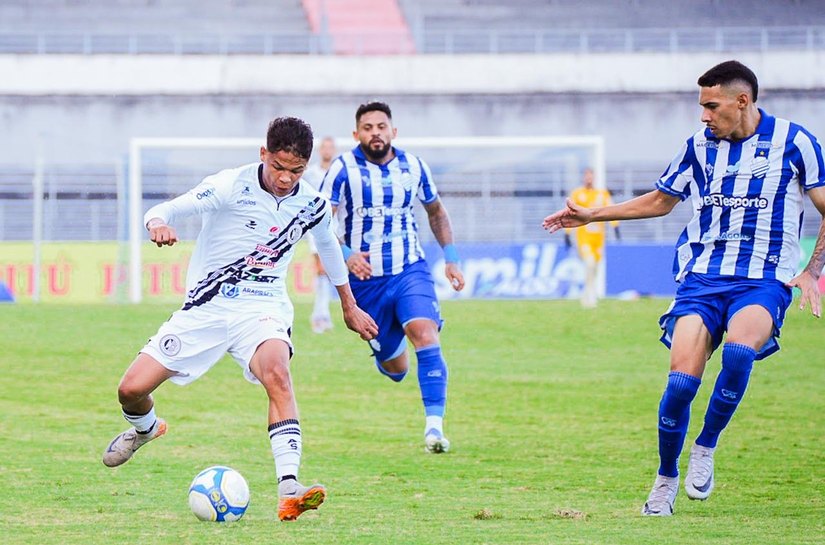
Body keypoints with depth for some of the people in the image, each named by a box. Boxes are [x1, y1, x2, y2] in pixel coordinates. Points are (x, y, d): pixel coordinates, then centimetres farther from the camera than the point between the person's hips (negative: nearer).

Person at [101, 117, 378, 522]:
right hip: (207, 306, -1)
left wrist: (349, 306, 32)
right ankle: (145, 428, 37)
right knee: (132, 389, -4)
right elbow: (166, 210, -20)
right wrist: (157, 224, -46)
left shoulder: (312, 205, -1)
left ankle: (289, 491, -41)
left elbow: (328, 245, 22)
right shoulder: (232, 186, -14)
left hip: (263, 307, 1)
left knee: (276, 372, -33)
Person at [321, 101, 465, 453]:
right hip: (365, 277, -1)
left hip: (410, 270, 1)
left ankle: (434, 425, -25)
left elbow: (435, 211, 18)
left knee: (425, 335, -25)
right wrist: (345, 255, -29)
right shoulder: (344, 168, -8)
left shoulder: (413, 167, 2)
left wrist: (451, 258, 10)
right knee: (395, 369, 7)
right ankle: (385, 350, 47)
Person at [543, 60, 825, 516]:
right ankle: (666, 480, 7)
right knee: (681, 380, -15)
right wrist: (591, 215, 25)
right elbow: (660, 200, 27)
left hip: (763, 280, -3)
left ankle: (705, 448, -11)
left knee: (738, 350, -34)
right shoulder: (699, 146, 11)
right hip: (702, 277, 3)